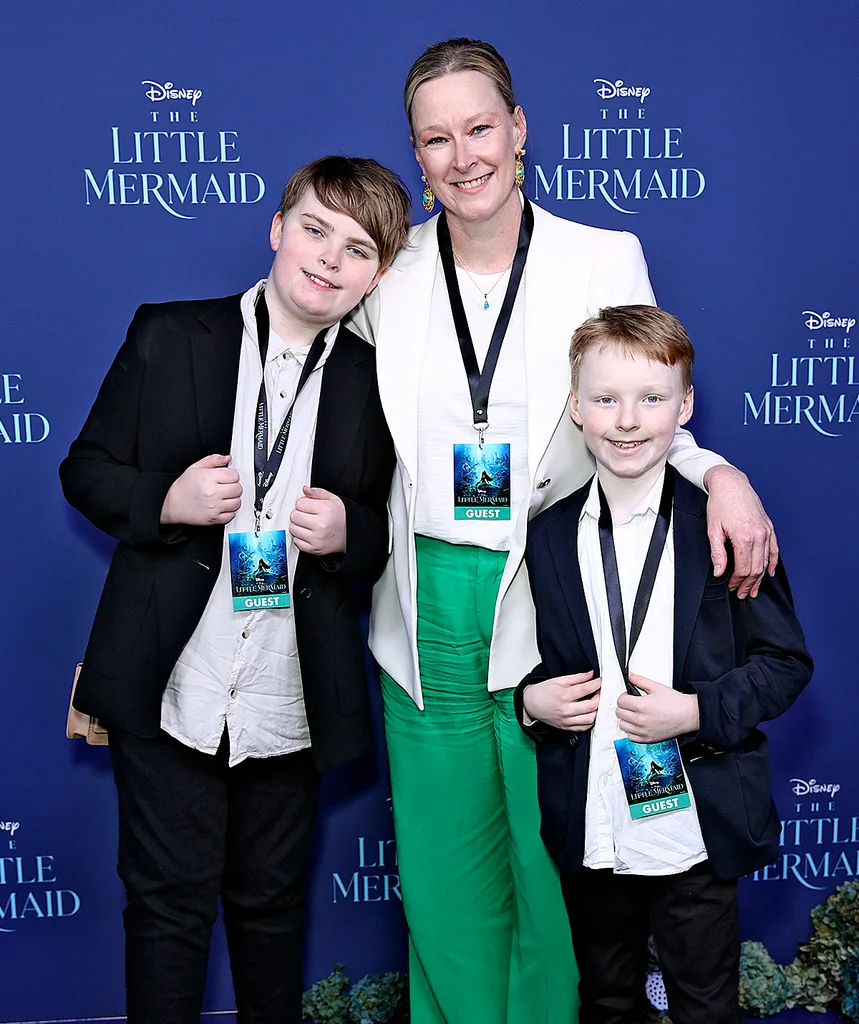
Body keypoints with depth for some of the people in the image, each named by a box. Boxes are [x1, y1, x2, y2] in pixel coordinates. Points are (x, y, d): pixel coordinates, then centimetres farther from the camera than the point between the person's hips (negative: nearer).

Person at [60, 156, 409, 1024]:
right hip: (169, 688, -1)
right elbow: (85, 470, 2)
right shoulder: (168, 338, -1)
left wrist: (347, 532, -12)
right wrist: (165, 499, -17)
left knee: (271, 899, 17)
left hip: (290, 702, 2)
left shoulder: (375, 383, 2)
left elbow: (389, 538, 10)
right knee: (170, 896, 8)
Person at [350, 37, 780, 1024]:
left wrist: (717, 472, -13)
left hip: (551, 603, -1)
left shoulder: (607, 258, -1)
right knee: (441, 868, 13)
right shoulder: (387, 270, 3)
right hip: (428, 605, 2)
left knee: (551, 863, 11)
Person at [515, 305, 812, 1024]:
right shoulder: (546, 536, 1)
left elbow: (785, 661, -6)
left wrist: (698, 710, -19)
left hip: (696, 826, -2)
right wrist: (530, 701, -9)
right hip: (589, 831, 3)